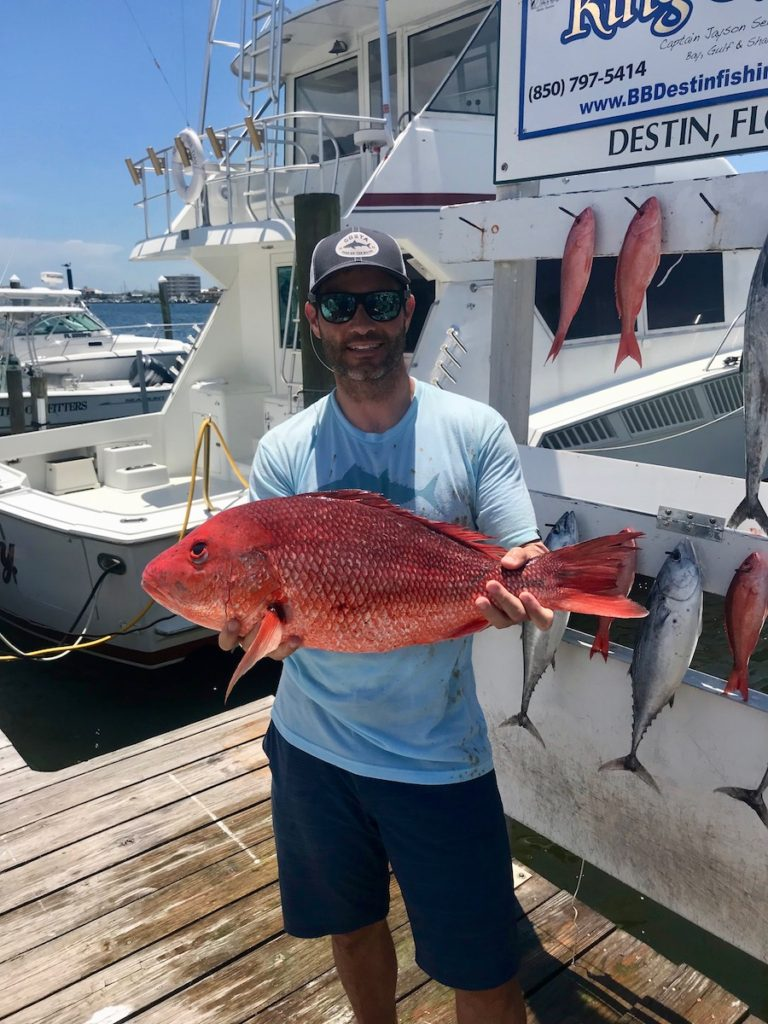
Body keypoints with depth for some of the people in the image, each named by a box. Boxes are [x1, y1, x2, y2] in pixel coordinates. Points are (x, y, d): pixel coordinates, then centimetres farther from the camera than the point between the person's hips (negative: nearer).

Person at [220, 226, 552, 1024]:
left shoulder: (475, 431, -7)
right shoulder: (283, 452, -3)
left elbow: (524, 563, -10)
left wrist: (517, 589, -34)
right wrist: (242, 623, -29)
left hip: (439, 754, -2)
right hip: (313, 743, 3)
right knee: (352, 925, 26)